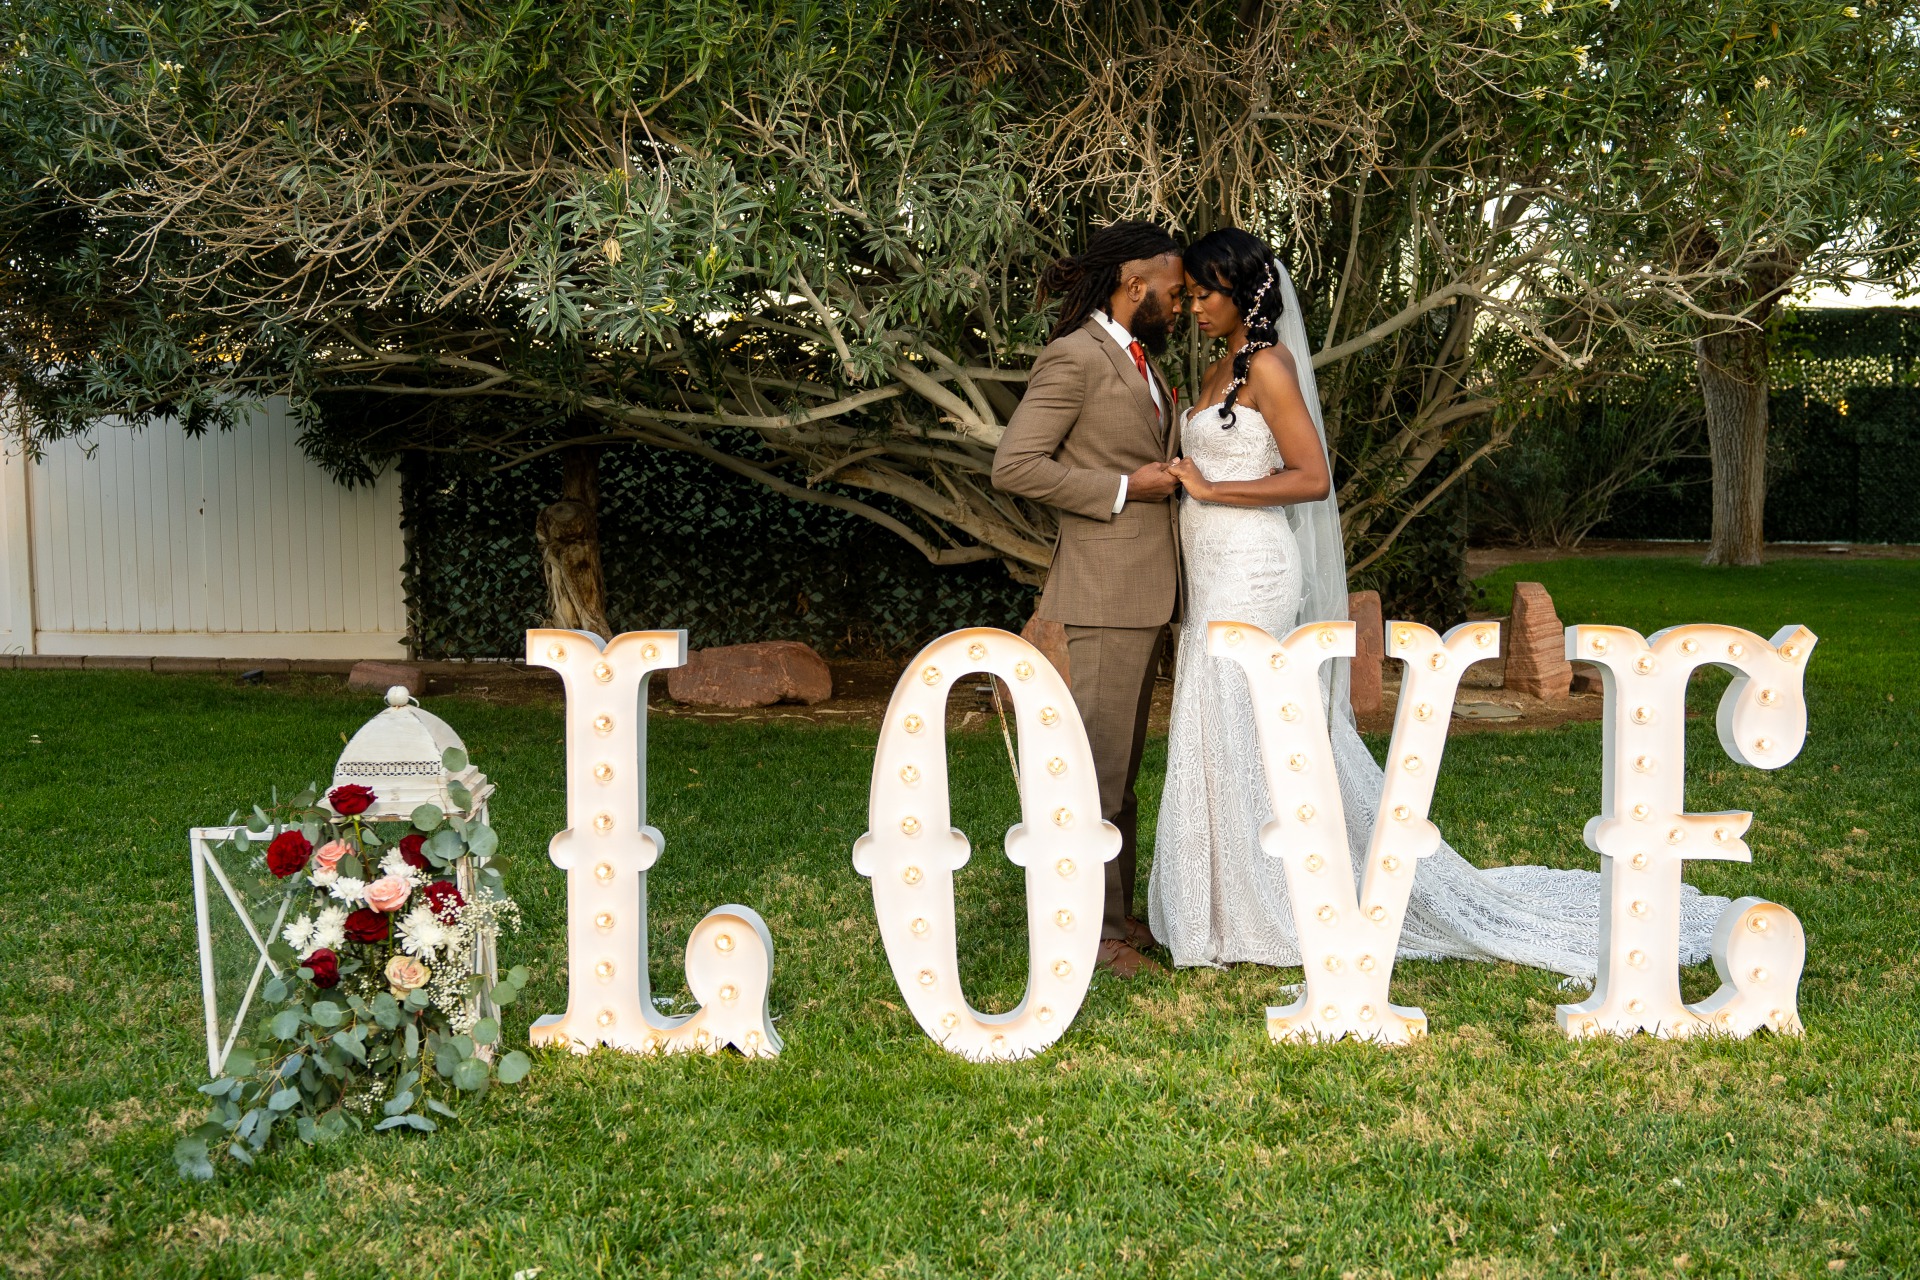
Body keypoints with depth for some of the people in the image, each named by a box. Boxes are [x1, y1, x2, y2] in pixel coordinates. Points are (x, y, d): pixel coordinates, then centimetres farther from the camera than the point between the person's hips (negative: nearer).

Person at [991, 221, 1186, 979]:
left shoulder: (1141, 361, 17)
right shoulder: (1074, 358, -12)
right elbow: (1014, 466, -19)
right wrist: (1124, 487, -17)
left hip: (1146, 593, 10)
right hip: (1103, 594, -10)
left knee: (1123, 764, 15)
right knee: (1095, 765, -5)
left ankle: (1118, 914, 24)